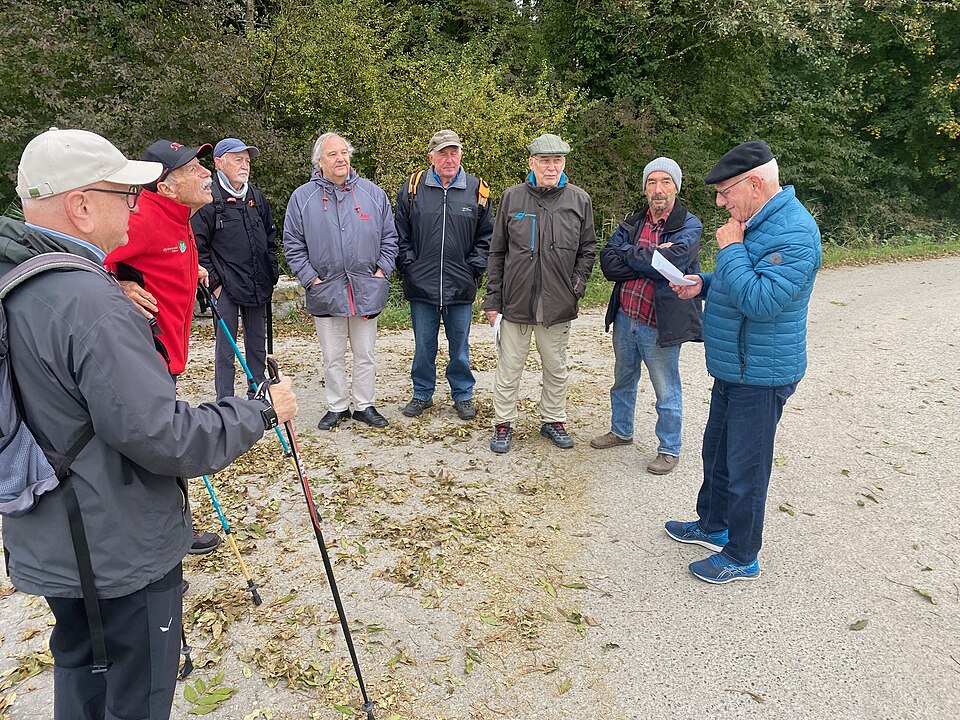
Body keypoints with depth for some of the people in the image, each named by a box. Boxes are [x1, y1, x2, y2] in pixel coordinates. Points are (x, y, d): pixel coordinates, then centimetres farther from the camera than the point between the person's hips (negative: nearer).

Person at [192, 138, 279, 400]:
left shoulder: (256, 196, 11)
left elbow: (270, 238, 20)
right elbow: (198, 247, -8)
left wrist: (272, 274, 13)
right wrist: (214, 282, -10)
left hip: (258, 287, 6)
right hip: (226, 289, -5)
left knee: (257, 344, 14)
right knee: (226, 348, 1)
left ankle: (257, 395, 27)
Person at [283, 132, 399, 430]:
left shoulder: (373, 194, 4)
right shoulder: (302, 197, 1)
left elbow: (389, 237, 9)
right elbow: (293, 244, 3)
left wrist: (381, 271, 0)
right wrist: (311, 278, -5)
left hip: (367, 291, 1)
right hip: (326, 292, -1)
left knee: (365, 355, 11)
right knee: (332, 358, 9)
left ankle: (364, 405, 25)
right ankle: (337, 408, 24)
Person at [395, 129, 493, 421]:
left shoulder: (476, 190, 2)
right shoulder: (412, 188, 1)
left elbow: (486, 237, 6)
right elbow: (400, 235, 6)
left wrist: (474, 268, -2)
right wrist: (408, 266, -3)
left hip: (461, 286, 0)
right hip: (421, 285, 0)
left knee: (460, 345, 11)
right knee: (423, 345, 11)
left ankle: (463, 395, 27)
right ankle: (422, 394, 28)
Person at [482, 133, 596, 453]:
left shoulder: (579, 200, 2)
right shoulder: (512, 197, 1)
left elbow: (588, 249, 11)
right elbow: (497, 252, 5)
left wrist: (578, 282, -4)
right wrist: (493, 299, 2)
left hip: (558, 305, 1)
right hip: (516, 301, -1)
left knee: (556, 368, 14)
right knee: (509, 368, 7)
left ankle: (553, 421, 32)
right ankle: (503, 423, 23)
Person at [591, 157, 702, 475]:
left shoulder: (689, 226, -9)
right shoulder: (632, 225, 6)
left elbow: (670, 263, -26)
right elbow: (608, 263, -8)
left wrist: (630, 253, -12)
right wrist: (651, 262, -18)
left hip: (660, 325, -6)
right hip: (625, 318, 6)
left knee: (667, 392, 8)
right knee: (623, 380, 23)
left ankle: (669, 449, 26)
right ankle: (621, 431, 44)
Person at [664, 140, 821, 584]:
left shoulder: (794, 232, -22)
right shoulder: (753, 222, 10)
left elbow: (761, 301, -31)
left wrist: (731, 248, -21)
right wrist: (703, 285, 1)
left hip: (762, 374, -10)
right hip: (732, 366, 10)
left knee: (745, 467, 3)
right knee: (716, 451, 22)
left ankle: (741, 557, 21)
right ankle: (712, 526, 41)